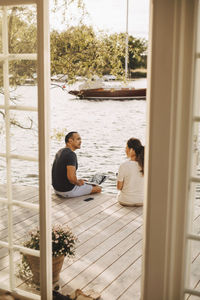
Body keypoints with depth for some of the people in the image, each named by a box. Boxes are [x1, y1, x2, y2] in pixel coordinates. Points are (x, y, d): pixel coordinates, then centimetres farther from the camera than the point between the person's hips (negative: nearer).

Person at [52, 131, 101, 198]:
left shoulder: (60, 152, 6)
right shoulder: (71, 154, -23)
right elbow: (71, 177, -31)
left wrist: (77, 180, 13)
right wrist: (78, 183, -10)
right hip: (68, 191, -9)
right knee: (98, 188, 8)